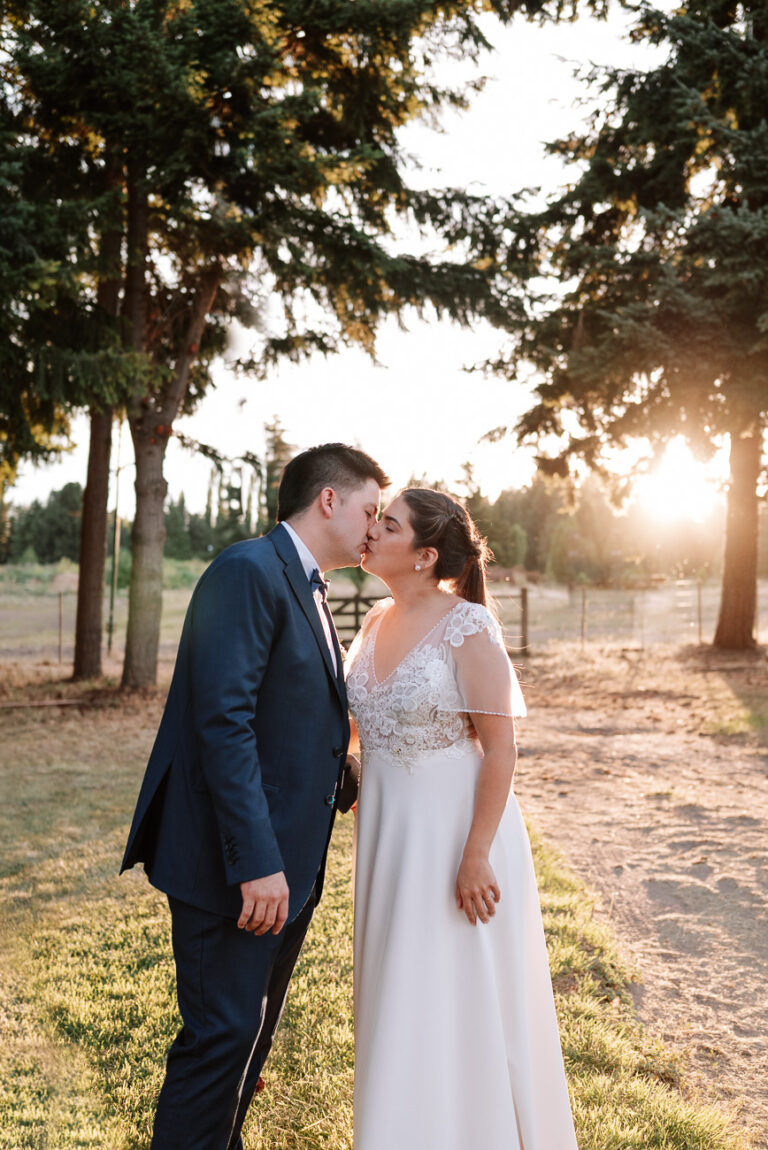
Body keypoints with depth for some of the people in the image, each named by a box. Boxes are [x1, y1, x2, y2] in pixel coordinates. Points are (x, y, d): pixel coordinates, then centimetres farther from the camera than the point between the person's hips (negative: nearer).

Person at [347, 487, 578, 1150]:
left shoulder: (468, 628, -16)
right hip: (389, 829, 7)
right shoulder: (378, 621, 5)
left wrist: (476, 855, -19)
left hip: (456, 825, -7)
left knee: (455, 1003, 4)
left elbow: (501, 748, -17)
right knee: (398, 1001, 18)